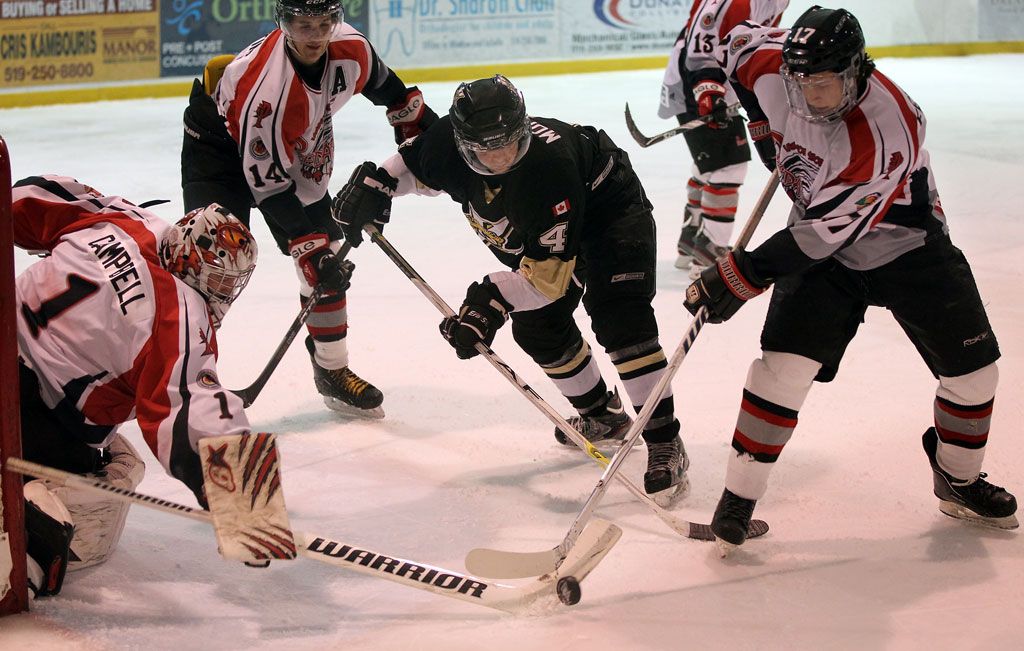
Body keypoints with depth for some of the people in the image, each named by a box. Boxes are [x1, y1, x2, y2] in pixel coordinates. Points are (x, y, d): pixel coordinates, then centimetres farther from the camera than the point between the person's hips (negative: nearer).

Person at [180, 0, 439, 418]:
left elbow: (380, 82, 6)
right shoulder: (266, 85, -39)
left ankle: (332, 372, 21)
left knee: (329, 261, 6)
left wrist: (416, 120, 15)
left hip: (297, 149, 7)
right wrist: (308, 248, -33)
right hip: (218, 144, -6)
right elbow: (267, 182, -33)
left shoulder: (351, 49, -21)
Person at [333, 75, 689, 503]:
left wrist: (495, 299, -49)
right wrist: (375, 182, -14)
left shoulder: (548, 166, -43)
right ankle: (604, 416, 29)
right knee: (536, 328, 6)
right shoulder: (451, 147, -25)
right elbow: (414, 162, 2)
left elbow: (550, 272, -41)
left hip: (608, 207, -8)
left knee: (618, 317, -23)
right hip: (540, 227, 8)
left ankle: (664, 442, -19)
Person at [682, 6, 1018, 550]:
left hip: (907, 245, -2)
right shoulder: (772, 70, -22)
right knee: (784, 365, -16)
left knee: (972, 368, 0)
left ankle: (959, 484, 25)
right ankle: (738, 497, -8)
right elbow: (737, 41, 4)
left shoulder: (886, 132, -37)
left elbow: (826, 231, -36)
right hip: (821, 245, 2)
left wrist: (741, 276, -35)